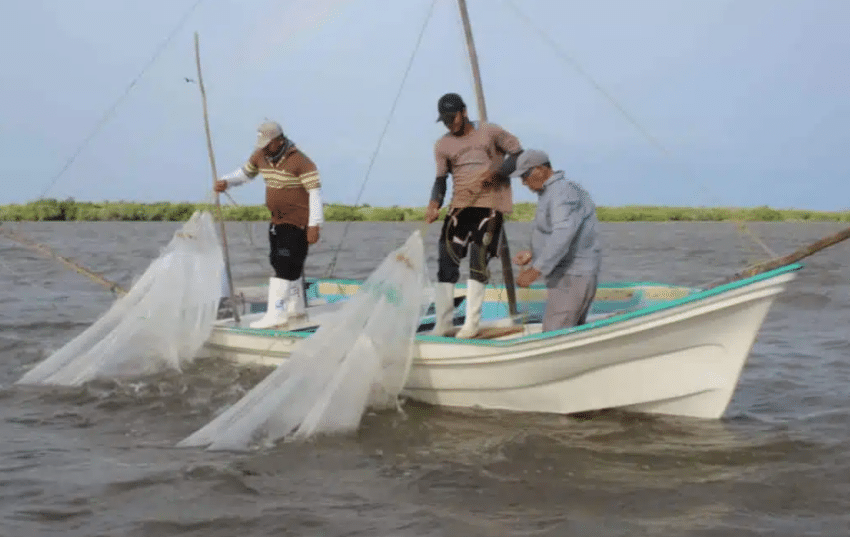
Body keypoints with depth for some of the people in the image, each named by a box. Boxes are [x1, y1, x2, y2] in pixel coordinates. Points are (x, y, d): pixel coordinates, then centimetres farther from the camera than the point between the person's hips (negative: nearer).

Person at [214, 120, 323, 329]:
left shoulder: (300, 161, -19)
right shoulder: (260, 156, 4)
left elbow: (315, 192, -18)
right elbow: (245, 173, 20)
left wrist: (314, 225, -21)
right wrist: (226, 182, -1)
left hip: (297, 223, -8)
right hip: (277, 221, 8)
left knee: (285, 267, -13)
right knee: (290, 267, 16)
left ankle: (276, 314, -12)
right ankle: (296, 309, 29)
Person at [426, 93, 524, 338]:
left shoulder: (490, 132, 2)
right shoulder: (443, 145, 9)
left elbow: (519, 154, 4)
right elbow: (440, 180, 6)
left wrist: (496, 172, -13)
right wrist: (434, 203, -14)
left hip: (491, 202, -3)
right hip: (461, 205, 3)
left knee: (479, 256, -12)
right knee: (446, 256, -8)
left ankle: (472, 323, -6)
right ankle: (442, 323, -4)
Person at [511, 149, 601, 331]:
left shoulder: (563, 192, -16)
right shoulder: (551, 193, 18)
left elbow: (563, 236, -30)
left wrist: (536, 270, -34)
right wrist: (532, 255, 16)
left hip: (571, 278, -11)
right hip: (569, 275, 11)